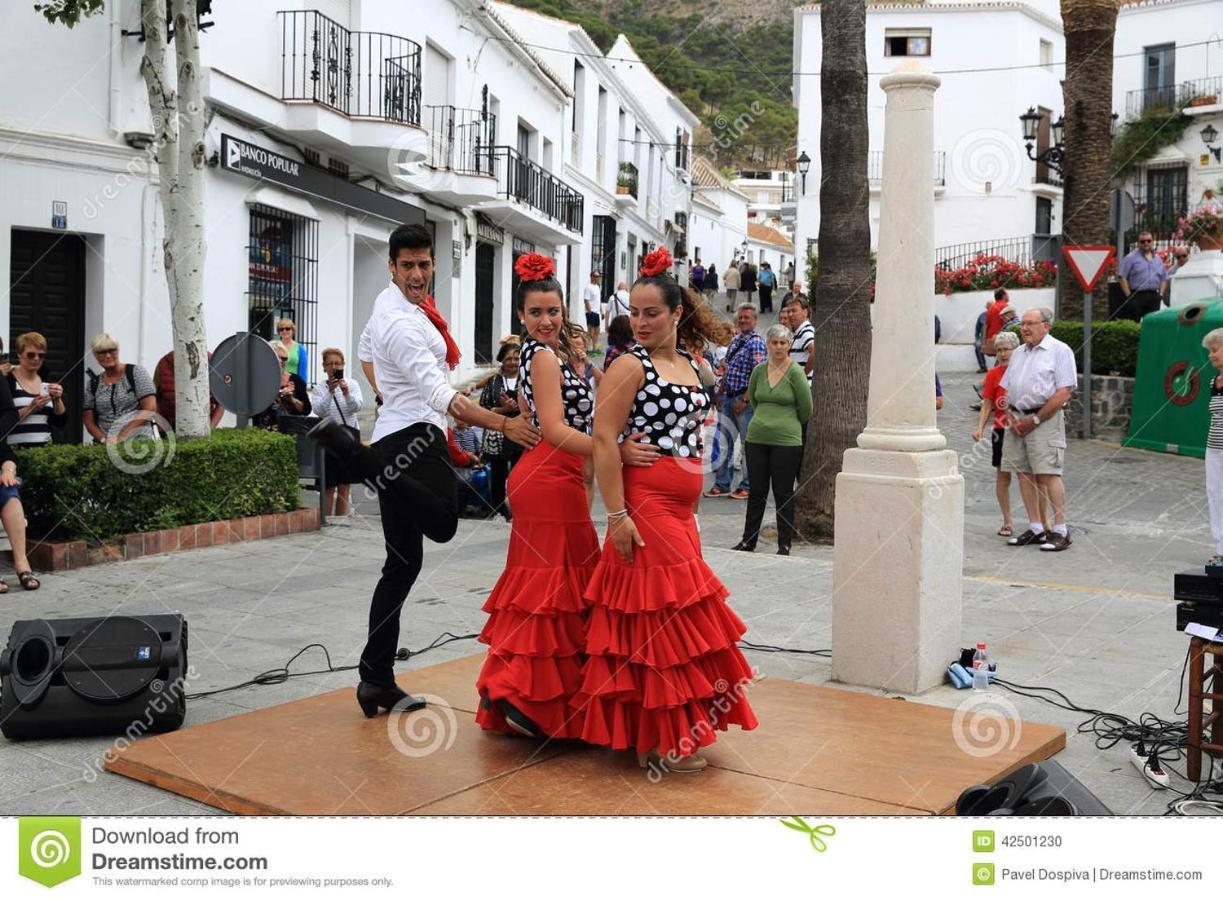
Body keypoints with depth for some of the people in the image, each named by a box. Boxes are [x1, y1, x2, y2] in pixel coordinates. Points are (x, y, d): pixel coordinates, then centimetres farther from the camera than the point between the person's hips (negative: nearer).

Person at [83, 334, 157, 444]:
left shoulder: (137, 372, 4)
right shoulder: (93, 384, 15)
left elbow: (150, 409, -6)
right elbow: (89, 422, 12)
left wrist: (123, 436, -14)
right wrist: (104, 439, -8)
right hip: (106, 446, 3)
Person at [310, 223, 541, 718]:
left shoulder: (387, 302, 16)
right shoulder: (403, 323, -15)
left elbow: (364, 349, 36)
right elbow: (438, 394, -26)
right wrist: (503, 424, -30)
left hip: (392, 434, 10)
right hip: (415, 436, -10)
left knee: (403, 561, 8)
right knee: (441, 523, -32)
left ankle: (377, 680, 9)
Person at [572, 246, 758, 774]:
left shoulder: (692, 368, 15)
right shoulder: (631, 365, -7)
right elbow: (604, 439, -15)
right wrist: (616, 515, -21)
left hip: (680, 511, 8)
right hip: (644, 507, -8)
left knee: (679, 616, 12)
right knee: (656, 619, -5)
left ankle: (673, 734, 24)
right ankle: (657, 744, 5)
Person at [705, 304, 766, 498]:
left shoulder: (756, 343, -10)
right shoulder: (735, 341, 14)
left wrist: (744, 399, -18)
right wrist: (721, 393, 13)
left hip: (745, 400, -8)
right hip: (729, 398, 8)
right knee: (724, 443, 10)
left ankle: (748, 486, 9)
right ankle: (722, 484, 17)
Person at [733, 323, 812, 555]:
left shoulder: (795, 372, -7)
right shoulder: (759, 370, 7)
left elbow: (806, 408, -3)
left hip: (787, 440, -4)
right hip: (756, 438, 4)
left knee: (783, 494, 3)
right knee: (757, 491, 11)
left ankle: (784, 544, 12)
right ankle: (748, 540, 20)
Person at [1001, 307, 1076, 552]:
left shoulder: (1059, 351, -4)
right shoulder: (1018, 354, 19)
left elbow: (1063, 394, -11)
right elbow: (1006, 389, 20)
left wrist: (1034, 420, -13)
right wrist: (1010, 417, 2)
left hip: (1045, 418, -7)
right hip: (1017, 419, 7)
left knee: (1048, 474, -10)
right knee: (1024, 473, 6)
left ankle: (1061, 530, -4)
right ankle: (1035, 529, 12)